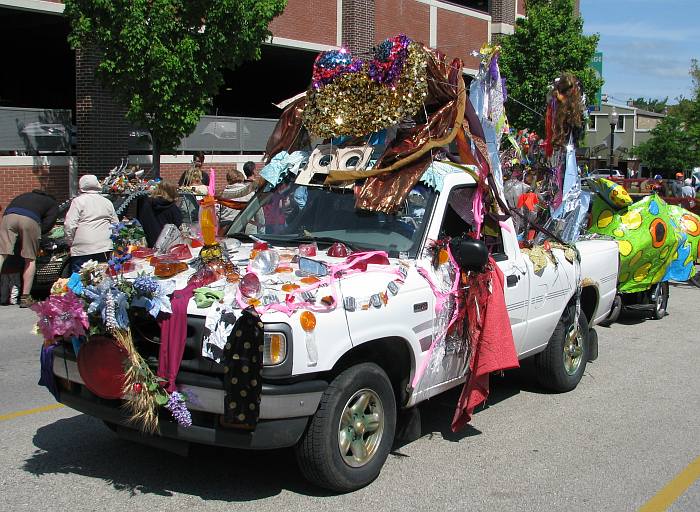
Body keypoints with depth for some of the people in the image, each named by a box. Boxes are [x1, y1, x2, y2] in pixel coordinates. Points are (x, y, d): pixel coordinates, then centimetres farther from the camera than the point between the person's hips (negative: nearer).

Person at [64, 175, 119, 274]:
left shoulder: (78, 201, -3)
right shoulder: (107, 202, 13)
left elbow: (69, 225, -9)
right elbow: (115, 224, 17)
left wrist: (70, 242, 4)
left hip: (82, 249, -5)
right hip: (104, 247, 5)